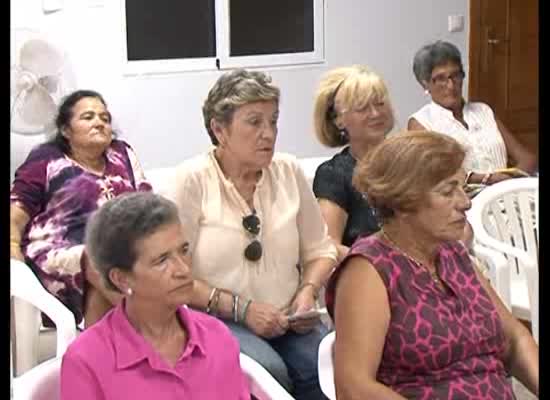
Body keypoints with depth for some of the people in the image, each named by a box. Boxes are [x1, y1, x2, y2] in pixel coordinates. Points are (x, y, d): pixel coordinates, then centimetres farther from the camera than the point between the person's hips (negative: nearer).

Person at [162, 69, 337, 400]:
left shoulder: (289, 171, 6)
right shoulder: (193, 180, -7)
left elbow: (319, 249, 15)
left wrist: (308, 291, -4)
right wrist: (241, 309, -14)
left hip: (287, 321, 4)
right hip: (217, 321, -4)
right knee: (267, 373, -32)